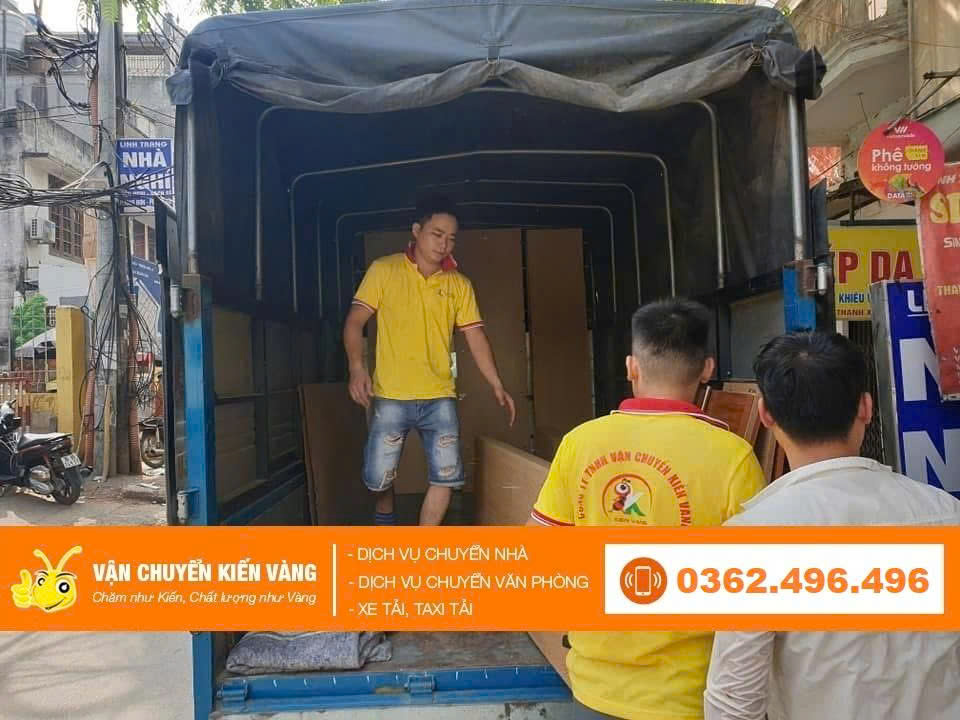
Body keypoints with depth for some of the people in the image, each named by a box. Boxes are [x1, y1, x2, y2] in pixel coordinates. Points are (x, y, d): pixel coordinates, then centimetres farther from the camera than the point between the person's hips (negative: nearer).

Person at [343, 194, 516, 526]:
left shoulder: (459, 284, 6)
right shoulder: (384, 270, -1)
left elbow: (475, 336, 6)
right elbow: (355, 322, -2)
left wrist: (497, 385, -3)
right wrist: (357, 367, -17)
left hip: (439, 398, 3)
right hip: (390, 396, -2)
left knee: (445, 477, 1)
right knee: (378, 476, 3)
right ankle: (385, 516, 37)